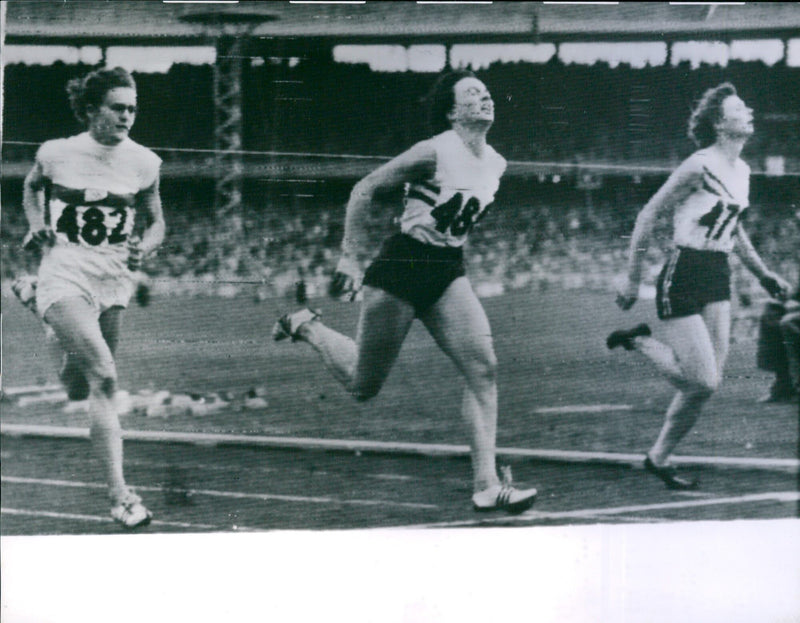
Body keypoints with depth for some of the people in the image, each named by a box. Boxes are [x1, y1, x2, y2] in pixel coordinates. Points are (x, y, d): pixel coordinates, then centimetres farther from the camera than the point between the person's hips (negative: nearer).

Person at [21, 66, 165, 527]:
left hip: (115, 279, 4)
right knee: (104, 378, -21)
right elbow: (32, 187, 19)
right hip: (65, 275, -4)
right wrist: (38, 225, 1)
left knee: (101, 378, 11)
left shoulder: (143, 162, 2)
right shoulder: (57, 153, -3)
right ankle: (120, 495, -23)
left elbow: (156, 224, 14)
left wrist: (143, 250, -7)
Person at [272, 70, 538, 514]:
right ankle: (306, 327, 32)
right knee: (363, 386, 5)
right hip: (402, 266, -6)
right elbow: (364, 190, -11)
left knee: (483, 370, -12)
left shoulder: (495, 164, 5)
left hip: (448, 273, 6)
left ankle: (486, 486, -11)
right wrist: (352, 258, -12)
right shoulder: (435, 153, -16)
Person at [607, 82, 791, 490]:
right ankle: (639, 342, 11)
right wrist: (633, 282, -10)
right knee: (703, 382, -12)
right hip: (682, 277, -8)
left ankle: (659, 458, 16)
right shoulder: (700, 167, -15)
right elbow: (647, 216, -10)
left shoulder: (741, 171, 10)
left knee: (708, 382, 2)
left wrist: (763, 274, 23)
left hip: (717, 280, 8)